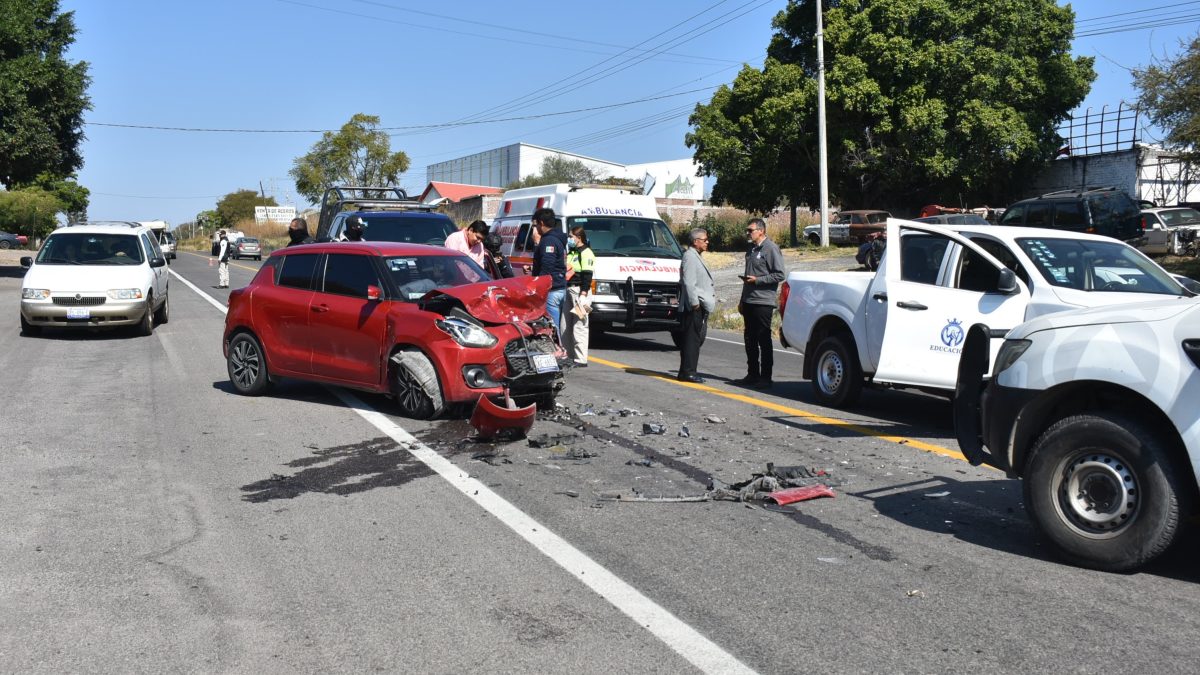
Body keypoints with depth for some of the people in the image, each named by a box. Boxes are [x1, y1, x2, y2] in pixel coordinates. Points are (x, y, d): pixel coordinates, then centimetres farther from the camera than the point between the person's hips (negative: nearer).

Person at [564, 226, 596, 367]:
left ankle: (581, 359, -9)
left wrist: (583, 294, -22)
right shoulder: (571, 252, 21)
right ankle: (570, 355, 19)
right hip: (569, 291, 10)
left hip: (579, 292, -10)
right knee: (568, 326, 11)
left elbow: (587, 276, -15)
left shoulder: (586, 253, -8)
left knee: (579, 326, -10)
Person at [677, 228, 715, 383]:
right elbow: (688, 283, -19)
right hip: (695, 306, -10)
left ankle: (687, 372, 16)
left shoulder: (696, 256, 21)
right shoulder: (690, 256, -12)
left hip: (701, 306, 10)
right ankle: (688, 372, -6)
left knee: (696, 339, 11)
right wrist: (694, 303, -20)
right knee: (692, 339, -8)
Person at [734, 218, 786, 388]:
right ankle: (752, 375, 20)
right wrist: (742, 301, 21)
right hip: (749, 302, 8)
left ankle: (765, 377, 2)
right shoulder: (751, 249, 18)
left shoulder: (771, 248, -8)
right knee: (750, 339, 11)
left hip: (763, 302, -8)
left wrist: (757, 280, -17)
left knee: (764, 340, -4)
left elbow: (779, 275, -13)